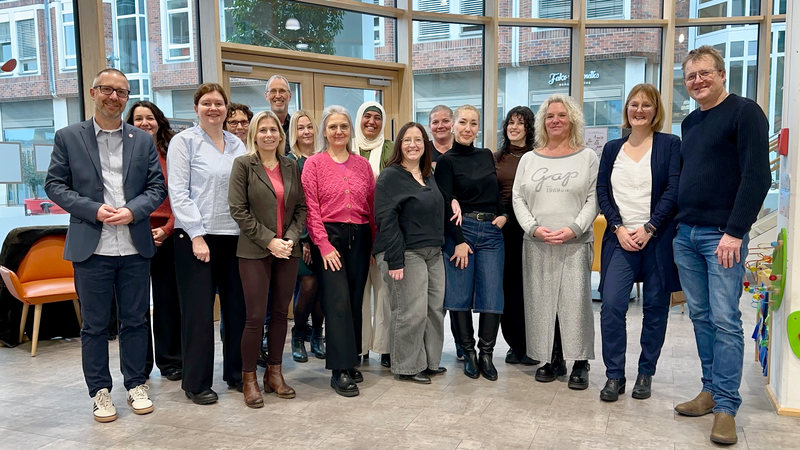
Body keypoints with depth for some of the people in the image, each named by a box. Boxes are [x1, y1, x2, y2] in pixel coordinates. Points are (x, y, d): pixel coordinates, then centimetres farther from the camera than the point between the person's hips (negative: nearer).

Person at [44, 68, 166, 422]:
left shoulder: (144, 141, 9)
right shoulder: (68, 138, 5)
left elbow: (157, 188, 6)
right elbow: (55, 185, 1)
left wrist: (132, 211, -12)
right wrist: (93, 210, -13)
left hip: (135, 247, 2)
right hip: (91, 247, -1)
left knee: (135, 321, 10)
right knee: (94, 324, 7)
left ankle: (136, 385, 24)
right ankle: (100, 391, 20)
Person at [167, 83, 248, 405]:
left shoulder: (237, 145, 13)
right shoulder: (184, 141, -1)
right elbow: (178, 193, -8)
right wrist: (197, 235, -14)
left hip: (233, 236, 5)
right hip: (196, 237, -5)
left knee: (237, 306, 9)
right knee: (199, 311, 0)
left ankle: (236, 372, 24)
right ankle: (196, 383, 12)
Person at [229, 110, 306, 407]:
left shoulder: (291, 167, 10)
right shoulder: (243, 164, -1)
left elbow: (301, 207, 9)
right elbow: (238, 210, -8)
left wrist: (291, 237, -7)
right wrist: (268, 240, -13)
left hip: (288, 250, 4)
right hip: (255, 251, -4)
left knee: (280, 313, 9)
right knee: (256, 316, -4)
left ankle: (274, 372, 22)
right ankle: (249, 378, 12)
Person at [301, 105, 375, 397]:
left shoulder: (363, 165, 11)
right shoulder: (314, 164, 0)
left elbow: (372, 206, 9)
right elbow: (311, 208, -6)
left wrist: (375, 243, 3)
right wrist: (324, 245, -12)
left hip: (359, 238, 4)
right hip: (329, 237, -4)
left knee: (355, 301, 8)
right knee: (338, 302, -9)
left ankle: (350, 362, 20)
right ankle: (340, 370, -3)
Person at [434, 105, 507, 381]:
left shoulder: (486, 156, 14)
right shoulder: (446, 161, -1)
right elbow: (445, 204, -7)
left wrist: (503, 215, 4)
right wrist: (459, 241, -13)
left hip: (491, 232, 4)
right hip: (459, 231, -4)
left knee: (491, 296, -1)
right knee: (460, 295, 1)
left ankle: (486, 354, 12)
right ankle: (468, 353, 16)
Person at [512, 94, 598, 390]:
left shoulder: (587, 157, 6)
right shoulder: (529, 159, 12)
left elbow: (593, 200, 0)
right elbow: (518, 199, 7)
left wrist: (573, 229, -14)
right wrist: (535, 228, -8)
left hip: (575, 243, -2)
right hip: (536, 244, 3)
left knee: (576, 300, -5)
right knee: (541, 301, 4)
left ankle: (580, 364, 6)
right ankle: (553, 360, 16)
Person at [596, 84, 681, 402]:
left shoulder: (670, 145, 2)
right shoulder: (612, 149, 12)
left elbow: (673, 191, -6)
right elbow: (602, 192, 6)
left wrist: (649, 228, -14)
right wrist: (619, 228, -7)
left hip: (658, 238, -2)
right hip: (620, 238, 2)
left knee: (655, 308, 5)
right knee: (611, 306, -9)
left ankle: (645, 374, 20)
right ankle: (614, 375, 3)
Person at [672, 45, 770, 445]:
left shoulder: (745, 113, -5)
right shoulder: (689, 123, 17)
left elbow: (757, 177, -13)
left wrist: (735, 232, -17)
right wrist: (678, 222, 13)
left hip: (722, 235, -7)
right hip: (686, 234, 7)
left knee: (725, 320, -5)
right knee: (700, 317, 9)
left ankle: (726, 406, 2)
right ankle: (711, 391, 20)